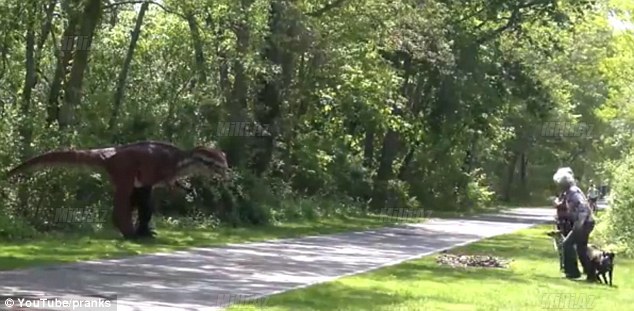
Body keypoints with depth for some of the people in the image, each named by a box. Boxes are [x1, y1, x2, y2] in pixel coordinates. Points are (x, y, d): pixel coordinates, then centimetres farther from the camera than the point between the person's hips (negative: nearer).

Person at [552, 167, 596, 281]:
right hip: (584, 223, 10)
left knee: (567, 244, -9)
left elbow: (583, 207, -26)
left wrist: (579, 224, -30)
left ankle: (573, 271, -5)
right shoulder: (569, 192, 13)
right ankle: (591, 274, 19)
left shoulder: (573, 192, -17)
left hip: (584, 223, -10)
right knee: (581, 249, 15)